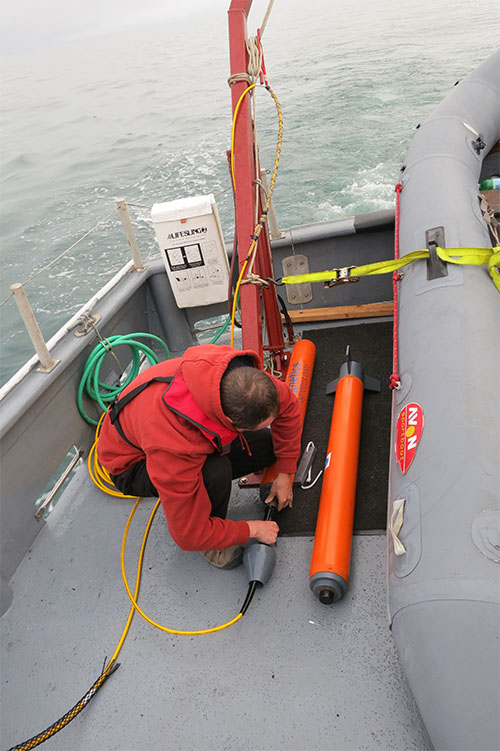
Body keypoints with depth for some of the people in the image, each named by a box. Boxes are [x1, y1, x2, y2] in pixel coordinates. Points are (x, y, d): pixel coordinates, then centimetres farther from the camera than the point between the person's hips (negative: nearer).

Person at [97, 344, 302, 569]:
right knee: (216, 472, -36)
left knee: (267, 446, -11)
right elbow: (188, 534, -32)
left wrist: (284, 474, -2)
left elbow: (288, 405, -5)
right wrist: (251, 529, -18)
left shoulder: (241, 374, -28)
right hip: (133, 463, -6)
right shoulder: (176, 444, -44)